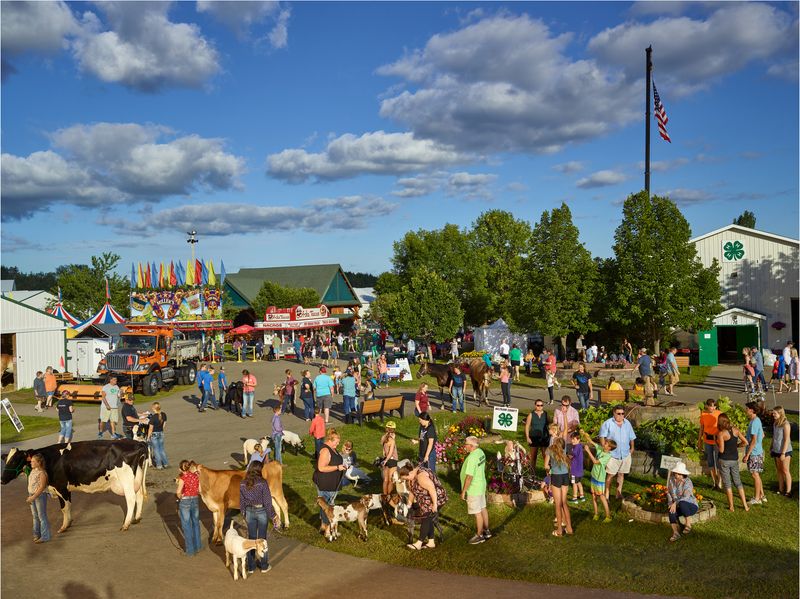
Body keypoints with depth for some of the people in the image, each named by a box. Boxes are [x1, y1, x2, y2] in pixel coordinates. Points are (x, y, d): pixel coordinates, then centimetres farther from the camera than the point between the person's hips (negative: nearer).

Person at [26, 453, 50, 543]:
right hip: (32, 495, 8)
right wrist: (29, 496, 14)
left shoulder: (42, 473, -18)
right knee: (35, 516, 17)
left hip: (40, 495, -8)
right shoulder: (33, 471, 5)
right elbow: (30, 485, 14)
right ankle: (37, 534, 31)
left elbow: (42, 487, -21)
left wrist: (33, 497, -24)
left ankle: (45, 537, 9)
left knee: (42, 516, 1)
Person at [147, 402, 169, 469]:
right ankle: (166, 463, 20)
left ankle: (159, 465, 12)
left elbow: (151, 429, -15)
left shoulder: (153, 417, -22)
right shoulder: (163, 415, -4)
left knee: (156, 450, 6)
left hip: (154, 434, -5)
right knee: (161, 449, 18)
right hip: (161, 433, 5)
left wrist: (148, 437, -6)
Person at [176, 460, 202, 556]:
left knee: (187, 526, 7)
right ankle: (197, 546, 32)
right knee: (196, 523, 21)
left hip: (184, 502, -5)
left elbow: (178, 492, -21)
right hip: (195, 500, 5)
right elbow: (200, 490, 2)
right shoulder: (196, 476, -1)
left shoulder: (183, 478, -15)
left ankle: (190, 550, 13)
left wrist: (179, 497, -1)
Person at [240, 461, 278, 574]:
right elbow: (267, 501, -14)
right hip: (261, 512, -3)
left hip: (249, 512, 3)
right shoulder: (262, 483, -18)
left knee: (251, 538, 14)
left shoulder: (243, 483, -4)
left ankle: (251, 567, 21)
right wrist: (272, 515, -3)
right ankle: (264, 565, 20)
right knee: (262, 538, 10)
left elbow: (241, 501, 5)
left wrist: (244, 514, 19)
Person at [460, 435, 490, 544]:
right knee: (483, 509, 21)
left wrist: (463, 491, -18)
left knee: (477, 513, 5)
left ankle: (479, 535, 17)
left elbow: (469, 477, -26)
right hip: (482, 486, 9)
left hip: (473, 489, -9)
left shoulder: (472, 458, -29)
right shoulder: (481, 452, 0)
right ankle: (486, 531, 35)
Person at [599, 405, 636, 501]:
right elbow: (602, 436, -7)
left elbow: (631, 437, 17)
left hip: (625, 454, 5)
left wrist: (632, 448, 15)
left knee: (621, 474, 13)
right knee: (610, 475, -4)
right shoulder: (608, 423, -8)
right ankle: (606, 495, 3)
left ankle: (619, 494, 24)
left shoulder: (627, 423, 8)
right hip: (613, 454, -5)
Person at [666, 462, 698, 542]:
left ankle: (688, 524, -25)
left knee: (682, 503, -39)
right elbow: (669, 492, 9)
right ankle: (676, 533, -35)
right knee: (672, 512, -30)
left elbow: (686, 497, -29)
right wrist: (671, 503, -7)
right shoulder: (671, 479, -1)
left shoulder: (687, 482, -19)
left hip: (691, 506, -5)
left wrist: (675, 503, -38)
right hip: (679, 507, 5)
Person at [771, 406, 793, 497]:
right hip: (776, 451, 7)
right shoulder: (775, 423, 6)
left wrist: (783, 453, -18)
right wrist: (771, 448, 14)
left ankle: (788, 491, 8)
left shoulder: (786, 424, -17)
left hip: (785, 451, -7)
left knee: (785, 471, 0)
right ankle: (781, 490, 21)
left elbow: (787, 440, -17)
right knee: (779, 470, 12)